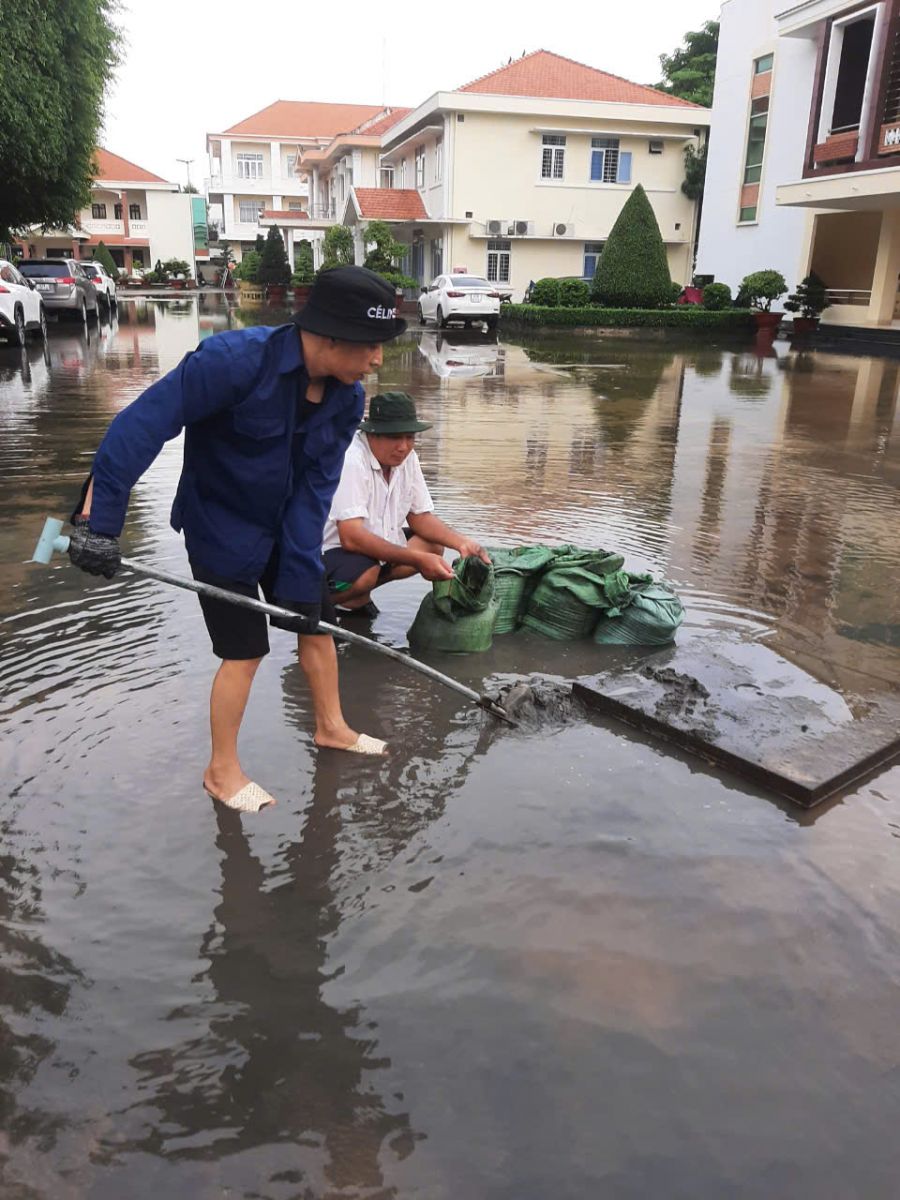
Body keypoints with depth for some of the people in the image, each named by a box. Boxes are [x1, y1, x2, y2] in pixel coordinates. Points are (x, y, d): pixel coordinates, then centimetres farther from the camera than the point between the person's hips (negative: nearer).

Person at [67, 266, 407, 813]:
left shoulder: (347, 398, -12)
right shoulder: (236, 359, -32)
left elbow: (315, 492, -10)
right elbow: (142, 424, -31)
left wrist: (298, 580, -14)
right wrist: (99, 519, -32)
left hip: (286, 526, 6)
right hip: (221, 527, -6)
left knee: (317, 623, 14)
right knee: (246, 650, -2)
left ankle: (331, 726, 38)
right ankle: (222, 770, 19)